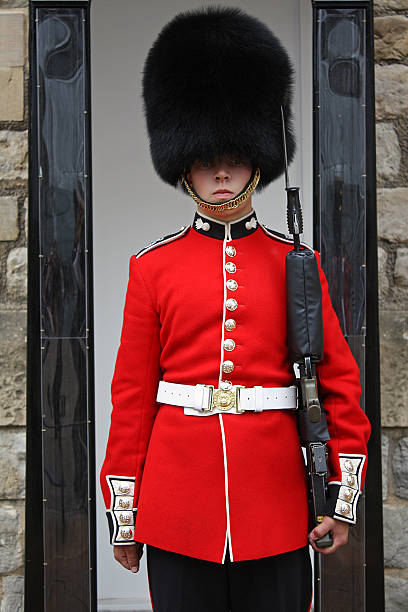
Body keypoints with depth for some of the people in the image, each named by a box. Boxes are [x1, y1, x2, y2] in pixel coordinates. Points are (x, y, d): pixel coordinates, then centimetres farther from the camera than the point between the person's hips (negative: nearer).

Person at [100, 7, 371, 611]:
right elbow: (132, 393, 3)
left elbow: (339, 378, 4)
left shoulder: (295, 262, 3)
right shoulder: (152, 267, 3)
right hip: (177, 513, 0)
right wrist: (122, 516, 3)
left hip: (277, 509, 0)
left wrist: (345, 494, -1)